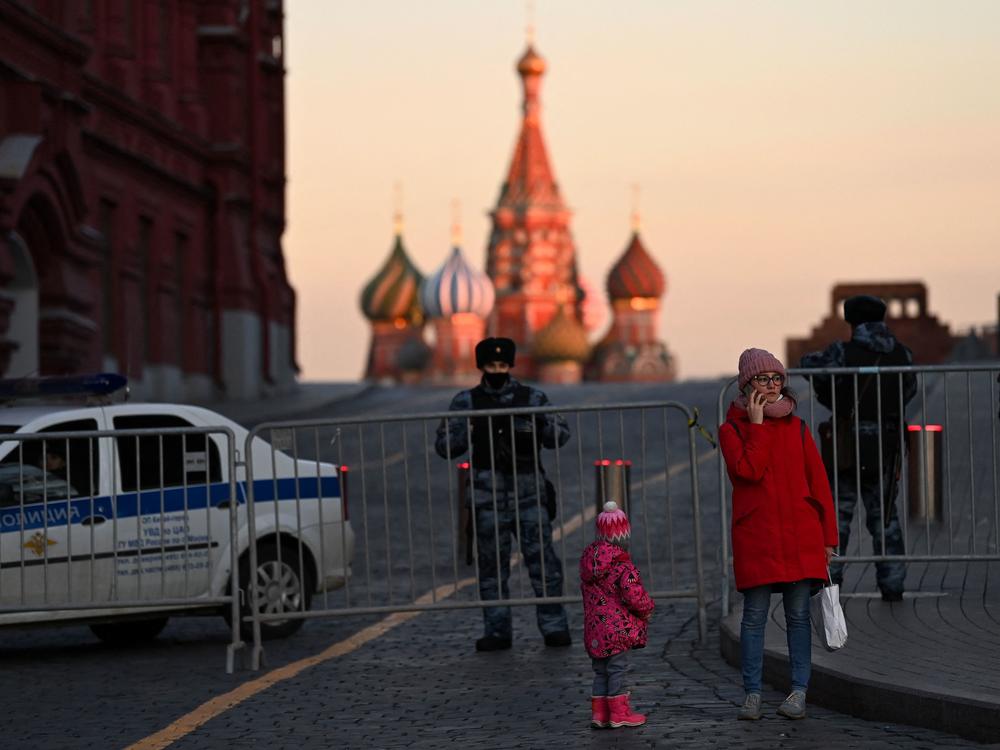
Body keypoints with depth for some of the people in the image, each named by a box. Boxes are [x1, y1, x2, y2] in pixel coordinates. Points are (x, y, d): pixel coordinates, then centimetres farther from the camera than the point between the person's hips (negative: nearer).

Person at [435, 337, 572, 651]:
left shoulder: (532, 398, 8)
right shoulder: (467, 402, 7)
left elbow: (561, 436, 6)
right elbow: (444, 446, 4)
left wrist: (541, 422, -14)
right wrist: (468, 428, -15)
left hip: (529, 492, 0)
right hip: (488, 494, 0)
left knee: (542, 558, -5)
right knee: (492, 564, 3)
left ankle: (554, 626, 0)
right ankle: (497, 632, 9)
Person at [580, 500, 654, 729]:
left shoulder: (588, 561, 6)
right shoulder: (623, 566, -17)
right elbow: (634, 596, -21)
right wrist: (647, 608, -3)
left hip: (594, 629, 7)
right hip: (618, 628, -7)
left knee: (600, 671, 13)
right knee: (617, 668, 1)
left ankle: (599, 713, 15)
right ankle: (619, 713, 6)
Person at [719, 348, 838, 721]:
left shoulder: (796, 427, 12)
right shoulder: (732, 429, 4)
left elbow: (818, 481, 11)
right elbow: (748, 470, -14)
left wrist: (828, 535, 6)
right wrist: (757, 425, -8)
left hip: (799, 535, 2)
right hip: (755, 535, -2)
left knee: (798, 614, 2)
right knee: (754, 615, -2)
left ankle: (799, 692, 5)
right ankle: (752, 694, 3)